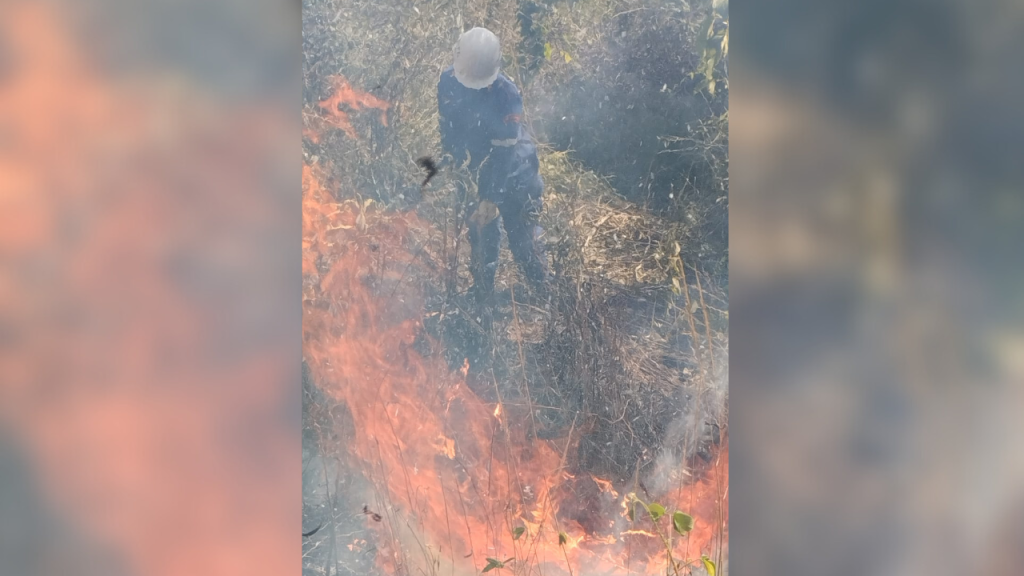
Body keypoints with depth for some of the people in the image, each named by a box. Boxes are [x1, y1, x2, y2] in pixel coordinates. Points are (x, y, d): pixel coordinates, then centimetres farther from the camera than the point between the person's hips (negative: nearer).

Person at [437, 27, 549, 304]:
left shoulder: (507, 95, -28)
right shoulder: (448, 81, -15)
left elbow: (504, 152, -25)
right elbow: (448, 127, 1)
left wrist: (491, 198, -23)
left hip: (513, 174, -4)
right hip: (477, 173, 4)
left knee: (522, 236, 6)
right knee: (481, 235, 15)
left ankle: (544, 293, 26)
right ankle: (482, 296, 33)